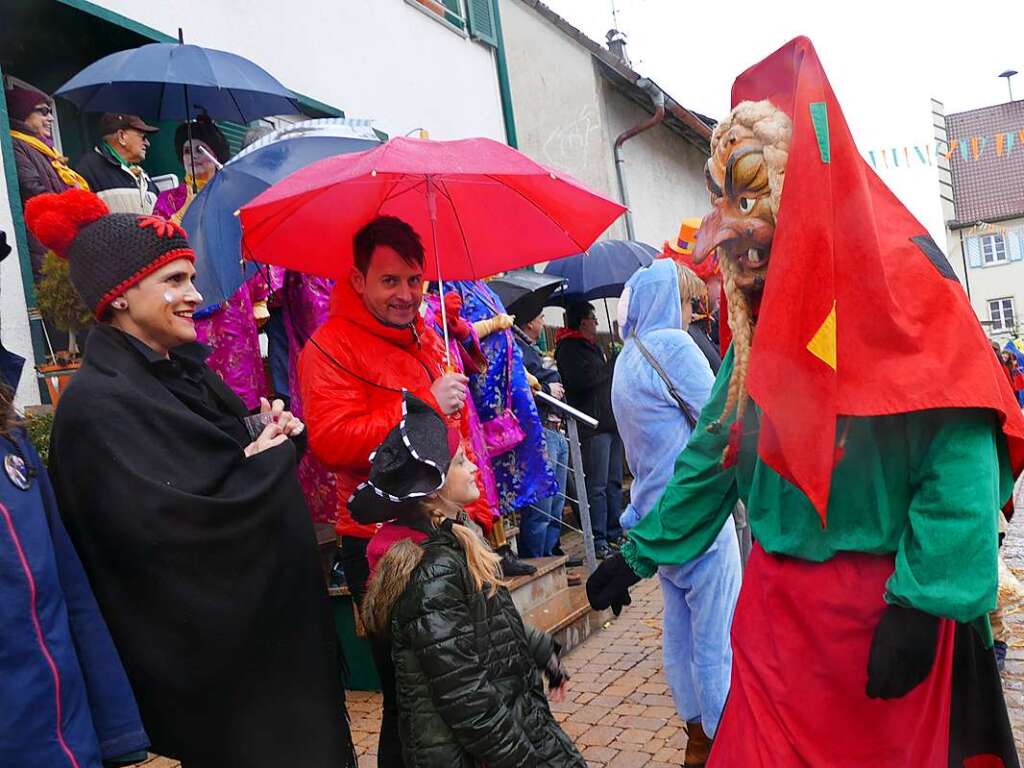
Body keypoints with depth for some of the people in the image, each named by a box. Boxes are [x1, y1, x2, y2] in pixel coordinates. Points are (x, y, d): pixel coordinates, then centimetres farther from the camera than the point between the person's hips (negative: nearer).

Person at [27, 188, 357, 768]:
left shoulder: (182, 369, 5)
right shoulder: (101, 406, -22)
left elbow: (236, 448, 14)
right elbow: (170, 532, -28)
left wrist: (272, 435, -10)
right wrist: (269, 456, -15)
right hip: (213, 646, -8)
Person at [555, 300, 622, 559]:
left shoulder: (592, 346, 23)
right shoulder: (569, 349, -7)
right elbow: (581, 379, -23)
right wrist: (610, 369, -10)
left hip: (611, 421, 10)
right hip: (593, 426, -10)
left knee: (614, 481, 13)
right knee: (597, 486, -8)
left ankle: (615, 533, 22)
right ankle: (598, 540, -4)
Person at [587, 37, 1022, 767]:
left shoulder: (900, 273, -12)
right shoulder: (761, 315, 7)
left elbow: (960, 445, -18)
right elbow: (712, 453, 12)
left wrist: (923, 602, -22)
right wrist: (640, 554, 13)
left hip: (890, 602, -5)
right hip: (778, 603, 5)